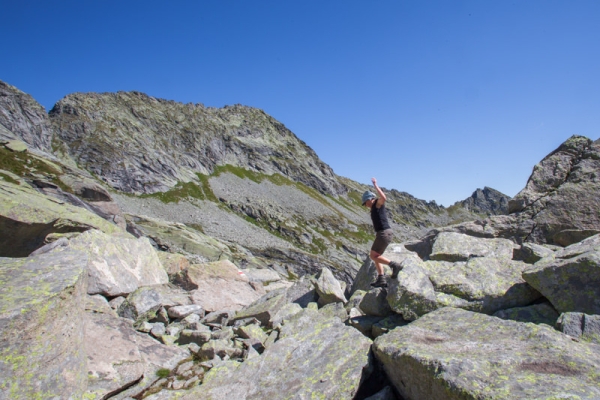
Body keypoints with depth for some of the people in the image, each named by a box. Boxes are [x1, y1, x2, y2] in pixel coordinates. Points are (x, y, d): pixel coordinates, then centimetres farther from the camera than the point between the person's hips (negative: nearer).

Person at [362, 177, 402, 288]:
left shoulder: (378, 203, -4)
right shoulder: (375, 208, 23)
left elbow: (384, 198, -28)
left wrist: (375, 185, -24)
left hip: (384, 233, -10)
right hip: (383, 233, 10)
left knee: (373, 255, -7)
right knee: (375, 256, 11)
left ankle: (394, 265, -7)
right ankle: (381, 280, 10)